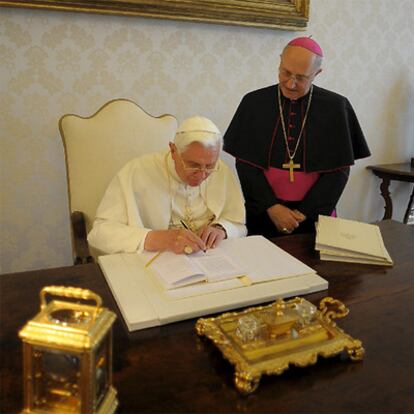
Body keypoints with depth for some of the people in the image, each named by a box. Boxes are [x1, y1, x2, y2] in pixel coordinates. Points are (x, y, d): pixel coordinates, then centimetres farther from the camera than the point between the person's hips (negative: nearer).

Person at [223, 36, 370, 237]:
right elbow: (245, 164, -3)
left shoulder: (336, 107, -3)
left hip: (313, 216, 0)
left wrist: (305, 212, -10)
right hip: (262, 215, 0)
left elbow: (339, 170, -3)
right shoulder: (254, 102, -3)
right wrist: (272, 207, -12)